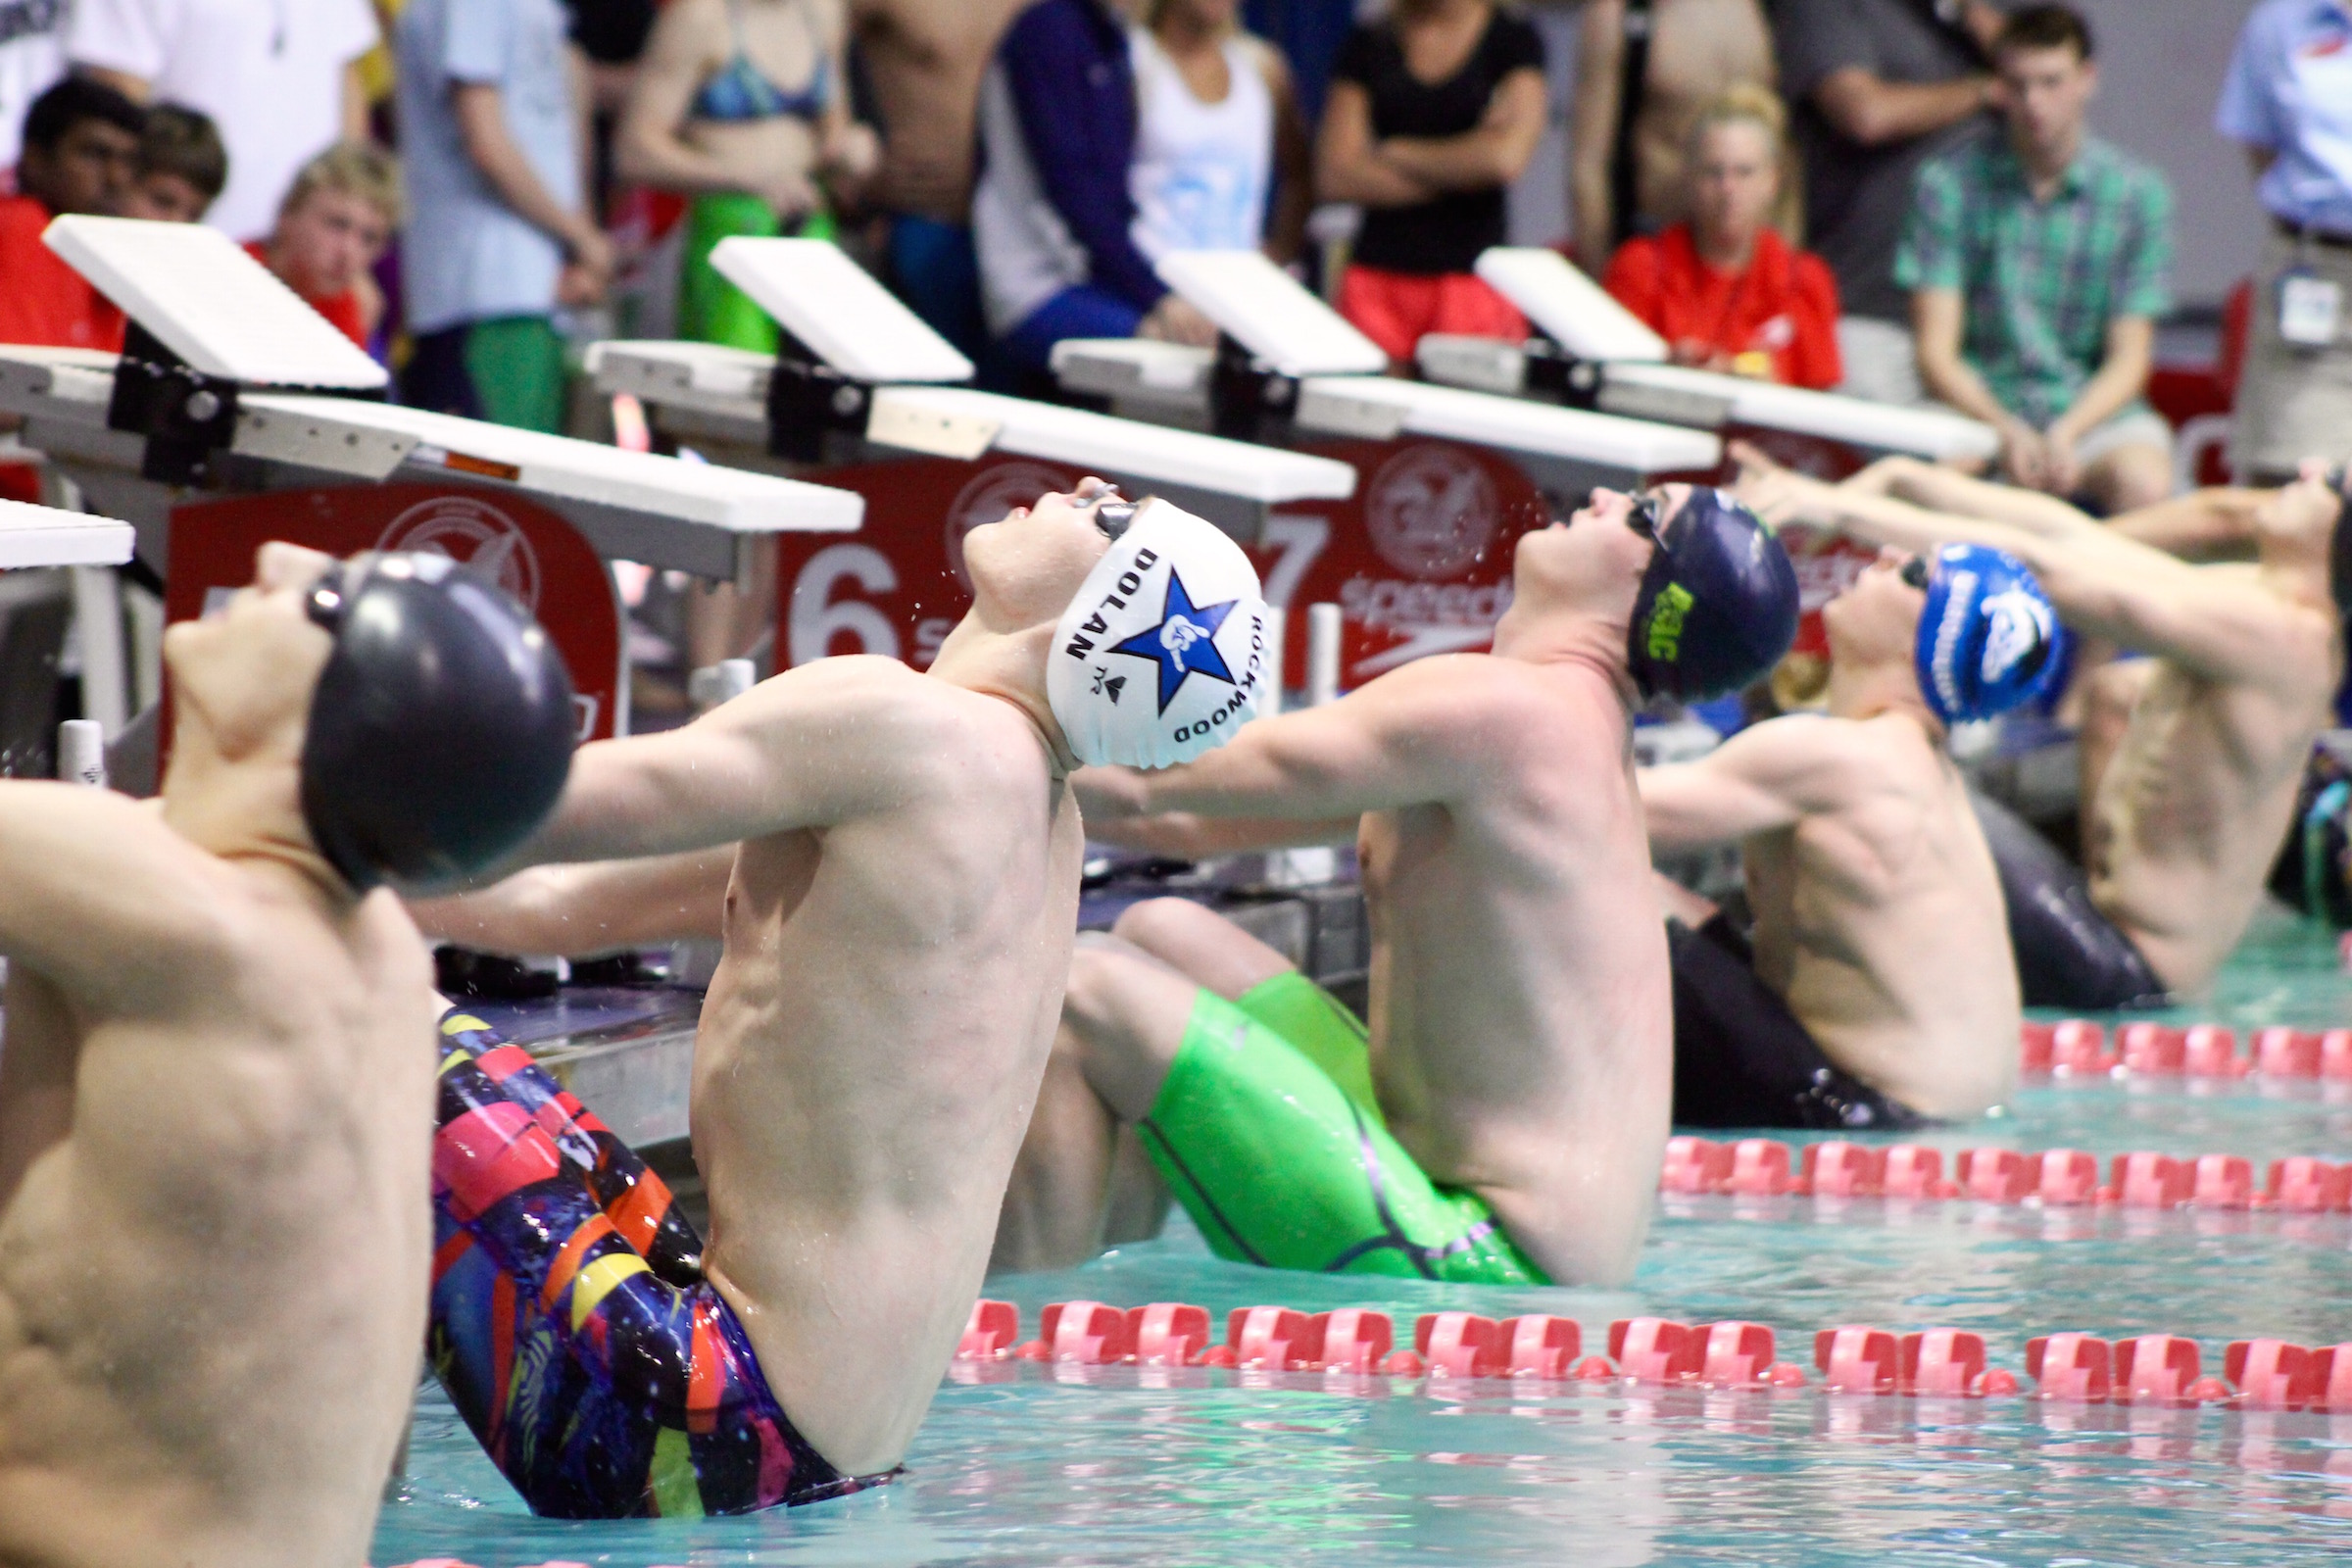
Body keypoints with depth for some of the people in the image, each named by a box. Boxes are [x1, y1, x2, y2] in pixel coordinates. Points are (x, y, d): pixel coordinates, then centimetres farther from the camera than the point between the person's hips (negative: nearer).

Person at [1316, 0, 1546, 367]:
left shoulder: (1515, 40, 4)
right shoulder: (1368, 43, 11)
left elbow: (1508, 157, -13)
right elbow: (1333, 177, 1)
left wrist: (1398, 154, -1)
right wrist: (1463, 167, -4)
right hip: (1377, 278, 2)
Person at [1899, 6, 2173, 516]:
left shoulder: (2136, 192, 2)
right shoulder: (1949, 183, 0)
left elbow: (2129, 359, 0)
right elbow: (1936, 351, -4)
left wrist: (2067, 433, -21)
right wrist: (2005, 429, -22)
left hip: (2092, 408, 1)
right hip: (1981, 407, -1)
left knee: (2145, 483, -33)